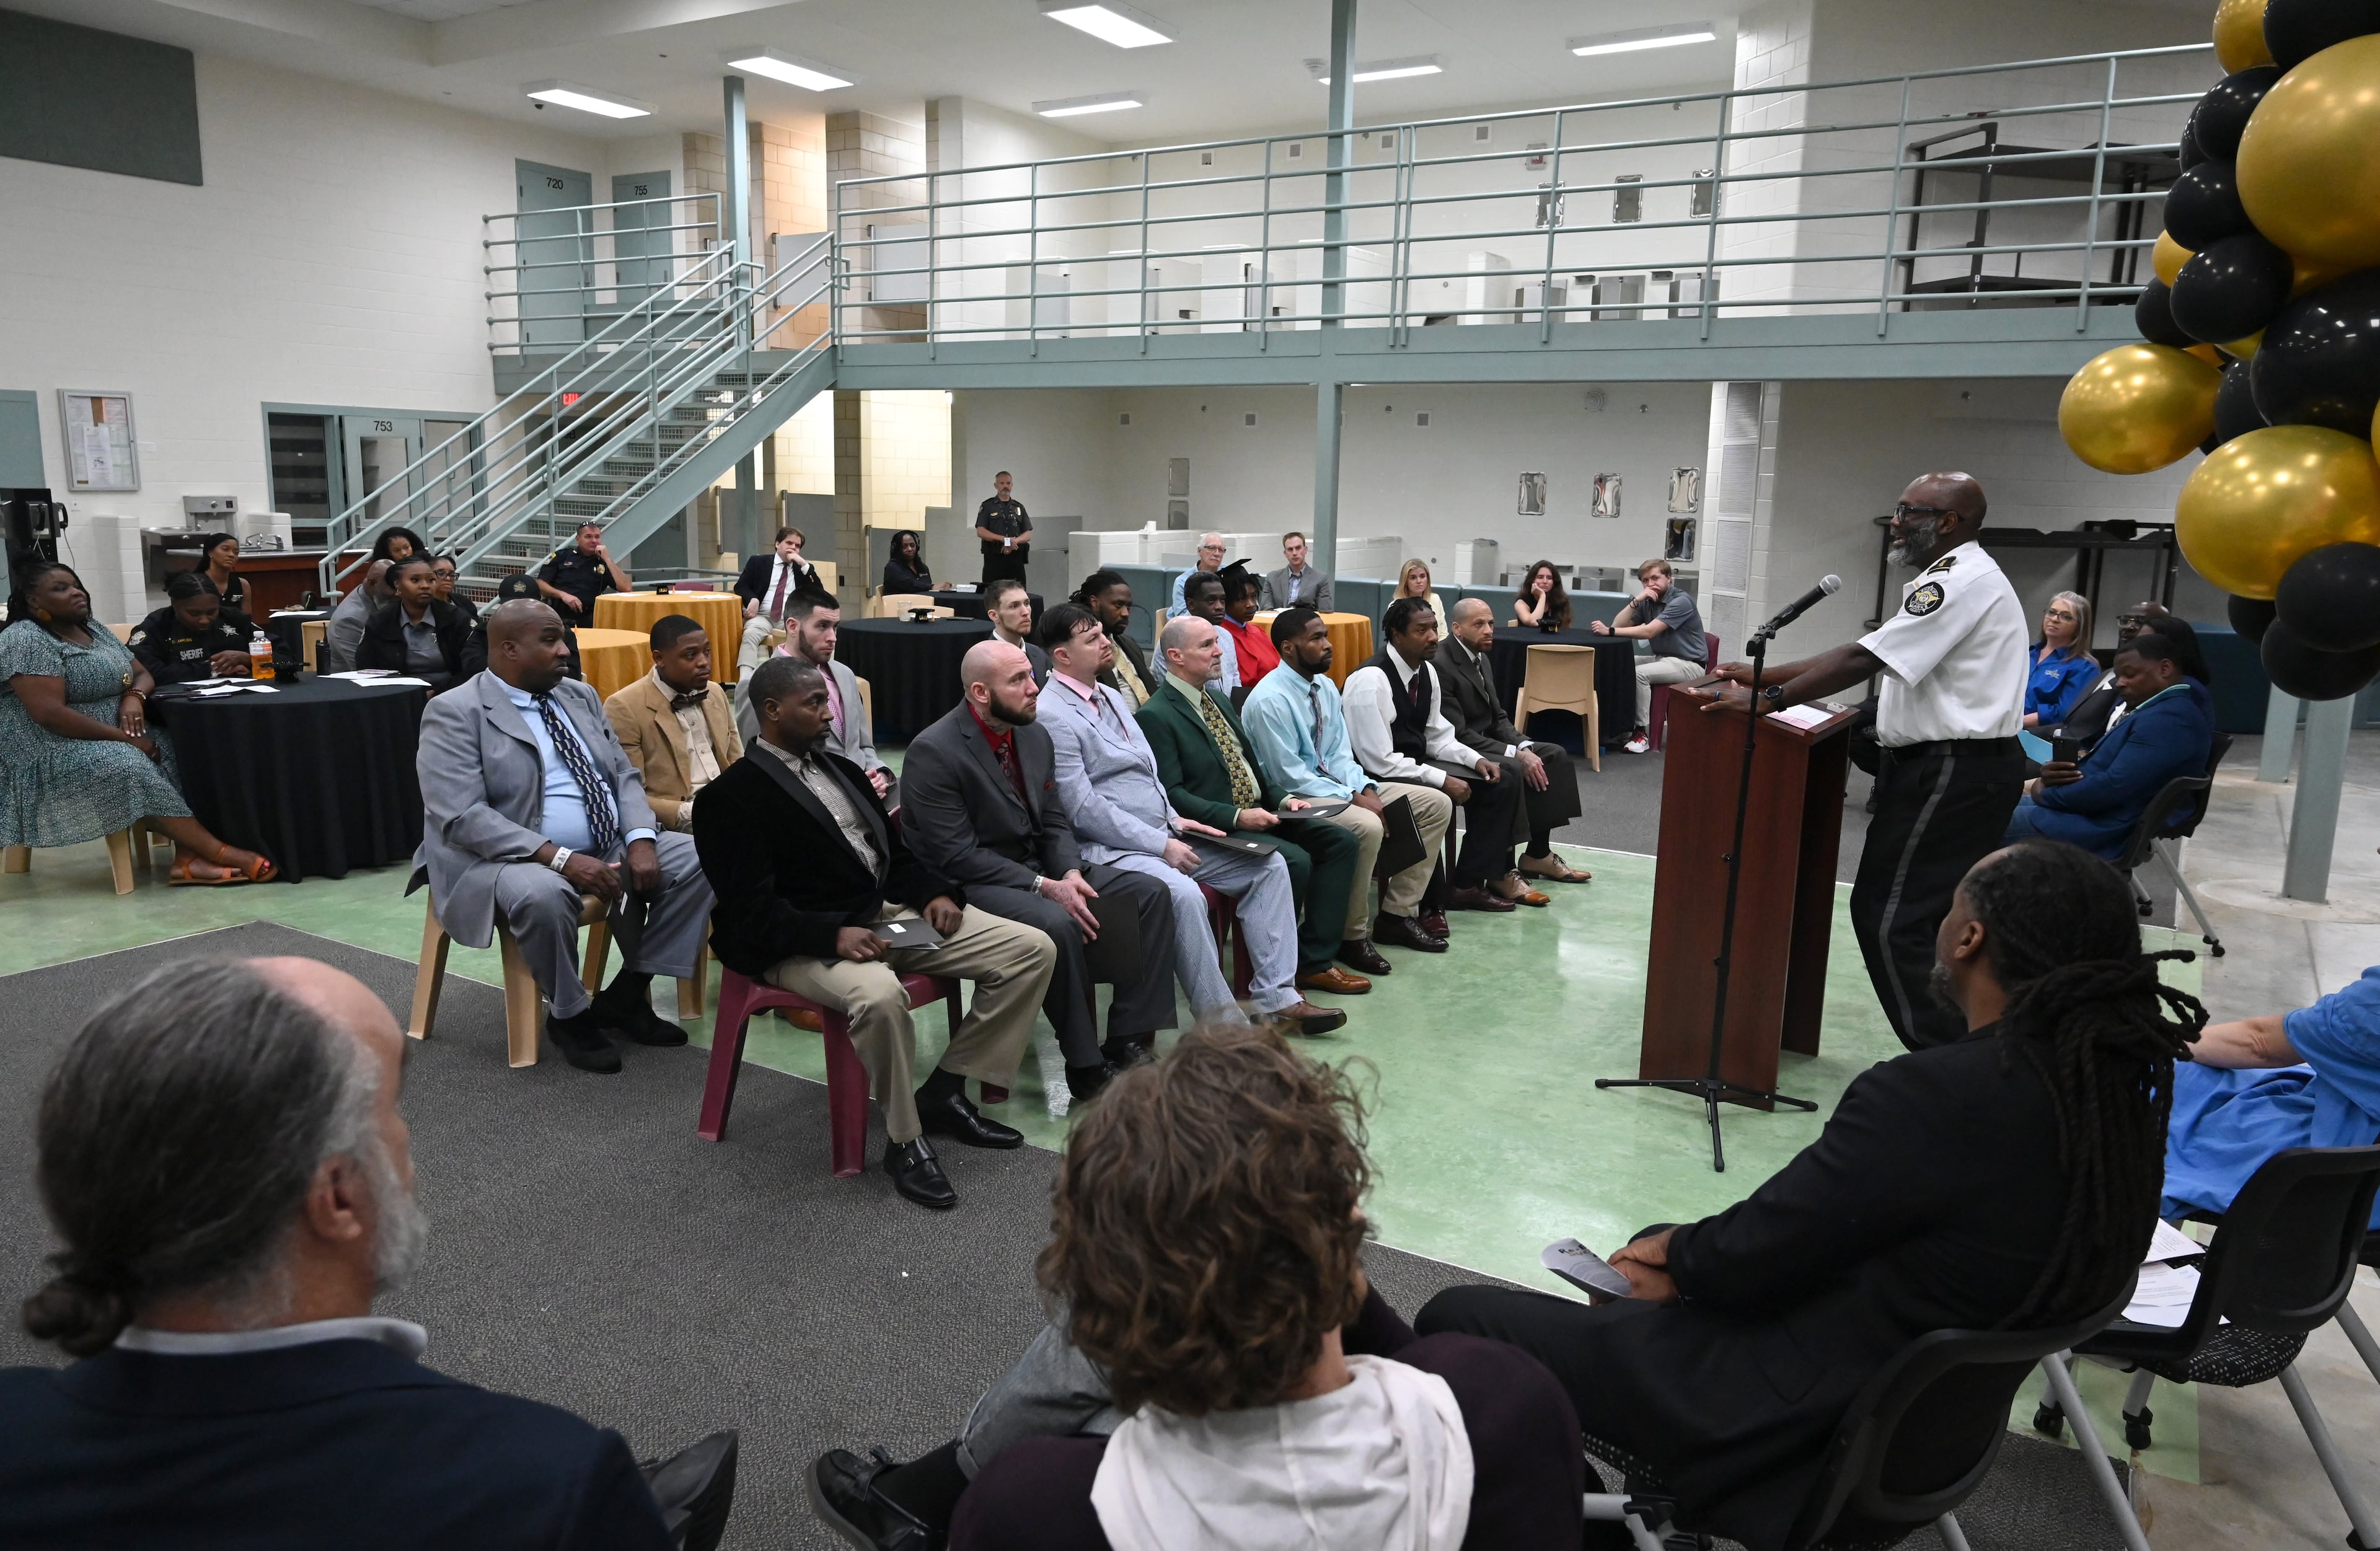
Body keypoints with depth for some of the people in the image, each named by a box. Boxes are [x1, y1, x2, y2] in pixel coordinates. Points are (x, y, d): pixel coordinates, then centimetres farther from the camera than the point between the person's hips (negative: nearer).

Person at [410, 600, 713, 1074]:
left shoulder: (580, 696, 11)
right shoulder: (454, 713, -10)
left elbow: (624, 776, 10)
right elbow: (462, 817, -20)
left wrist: (640, 839, -12)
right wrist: (561, 858, -29)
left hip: (609, 846, 7)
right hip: (510, 858, -6)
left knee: (697, 859, -11)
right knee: (544, 895, -39)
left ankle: (625, 994, 1)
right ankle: (569, 1014, -10)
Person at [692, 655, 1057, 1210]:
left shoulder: (841, 768, 18)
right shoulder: (731, 796, -6)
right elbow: (751, 910, -14)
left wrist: (934, 892, 0)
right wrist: (834, 934, -28)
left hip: (891, 913, 8)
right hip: (807, 942, -7)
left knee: (1033, 950, -5)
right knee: (879, 995, -41)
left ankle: (945, 1090, 2)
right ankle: (904, 1140, -17)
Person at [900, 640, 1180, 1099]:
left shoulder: (1035, 735, 5)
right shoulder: (933, 752, -17)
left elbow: (1055, 822, 11)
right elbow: (957, 857, -20)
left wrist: (1071, 873, -11)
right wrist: (1045, 888, -24)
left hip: (1039, 865, 8)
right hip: (971, 884, -8)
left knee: (1150, 893, -8)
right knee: (1057, 923, -36)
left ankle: (1129, 1042, -7)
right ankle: (1086, 1066, -17)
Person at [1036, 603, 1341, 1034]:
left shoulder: (1112, 696, 16)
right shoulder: (1052, 716, -13)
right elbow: (1082, 809, -19)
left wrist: (1174, 820, 7)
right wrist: (1160, 845, -17)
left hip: (1161, 835, 10)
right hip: (1106, 849, -9)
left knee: (1269, 864, 0)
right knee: (1182, 893, -36)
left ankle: (1275, 995, 0)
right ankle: (1224, 1027, -24)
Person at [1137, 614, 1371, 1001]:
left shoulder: (1219, 701, 18)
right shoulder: (1155, 716, -11)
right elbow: (1171, 794, -17)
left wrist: (1282, 799, 5)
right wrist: (1236, 817, -24)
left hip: (1258, 814, 9)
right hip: (1216, 829, -9)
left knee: (1340, 841, -3)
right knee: (1295, 860, -27)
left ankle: (1314, 961, -3)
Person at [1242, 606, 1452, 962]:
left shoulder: (1326, 687, 7)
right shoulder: (1269, 700, -18)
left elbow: (1340, 754, 8)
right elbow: (1290, 776, -19)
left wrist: (1366, 789, -12)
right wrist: (1352, 798, -20)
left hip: (1334, 783, 9)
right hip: (1294, 798, -9)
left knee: (1437, 804, 1)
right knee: (1367, 826, -37)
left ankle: (1398, 914, 6)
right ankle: (1351, 935, -17)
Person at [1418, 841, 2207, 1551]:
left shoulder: (1938, 1095, -31)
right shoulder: (2113, 1076, -4)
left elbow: (1744, 1259, -20)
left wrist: (1678, 1257, 3)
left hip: (1814, 1427, -9)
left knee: (1457, 1321, -1)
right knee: (1659, 1242, 29)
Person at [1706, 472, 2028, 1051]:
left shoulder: (1964, 580, -14)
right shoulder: (1952, 578, 19)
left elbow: (1864, 660, -21)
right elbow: (1866, 652, 18)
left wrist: (1770, 698, -17)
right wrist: (1763, 675, 13)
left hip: (1952, 774, -11)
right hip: (1947, 768, 11)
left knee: (1892, 920, -9)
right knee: (1917, 916, 14)